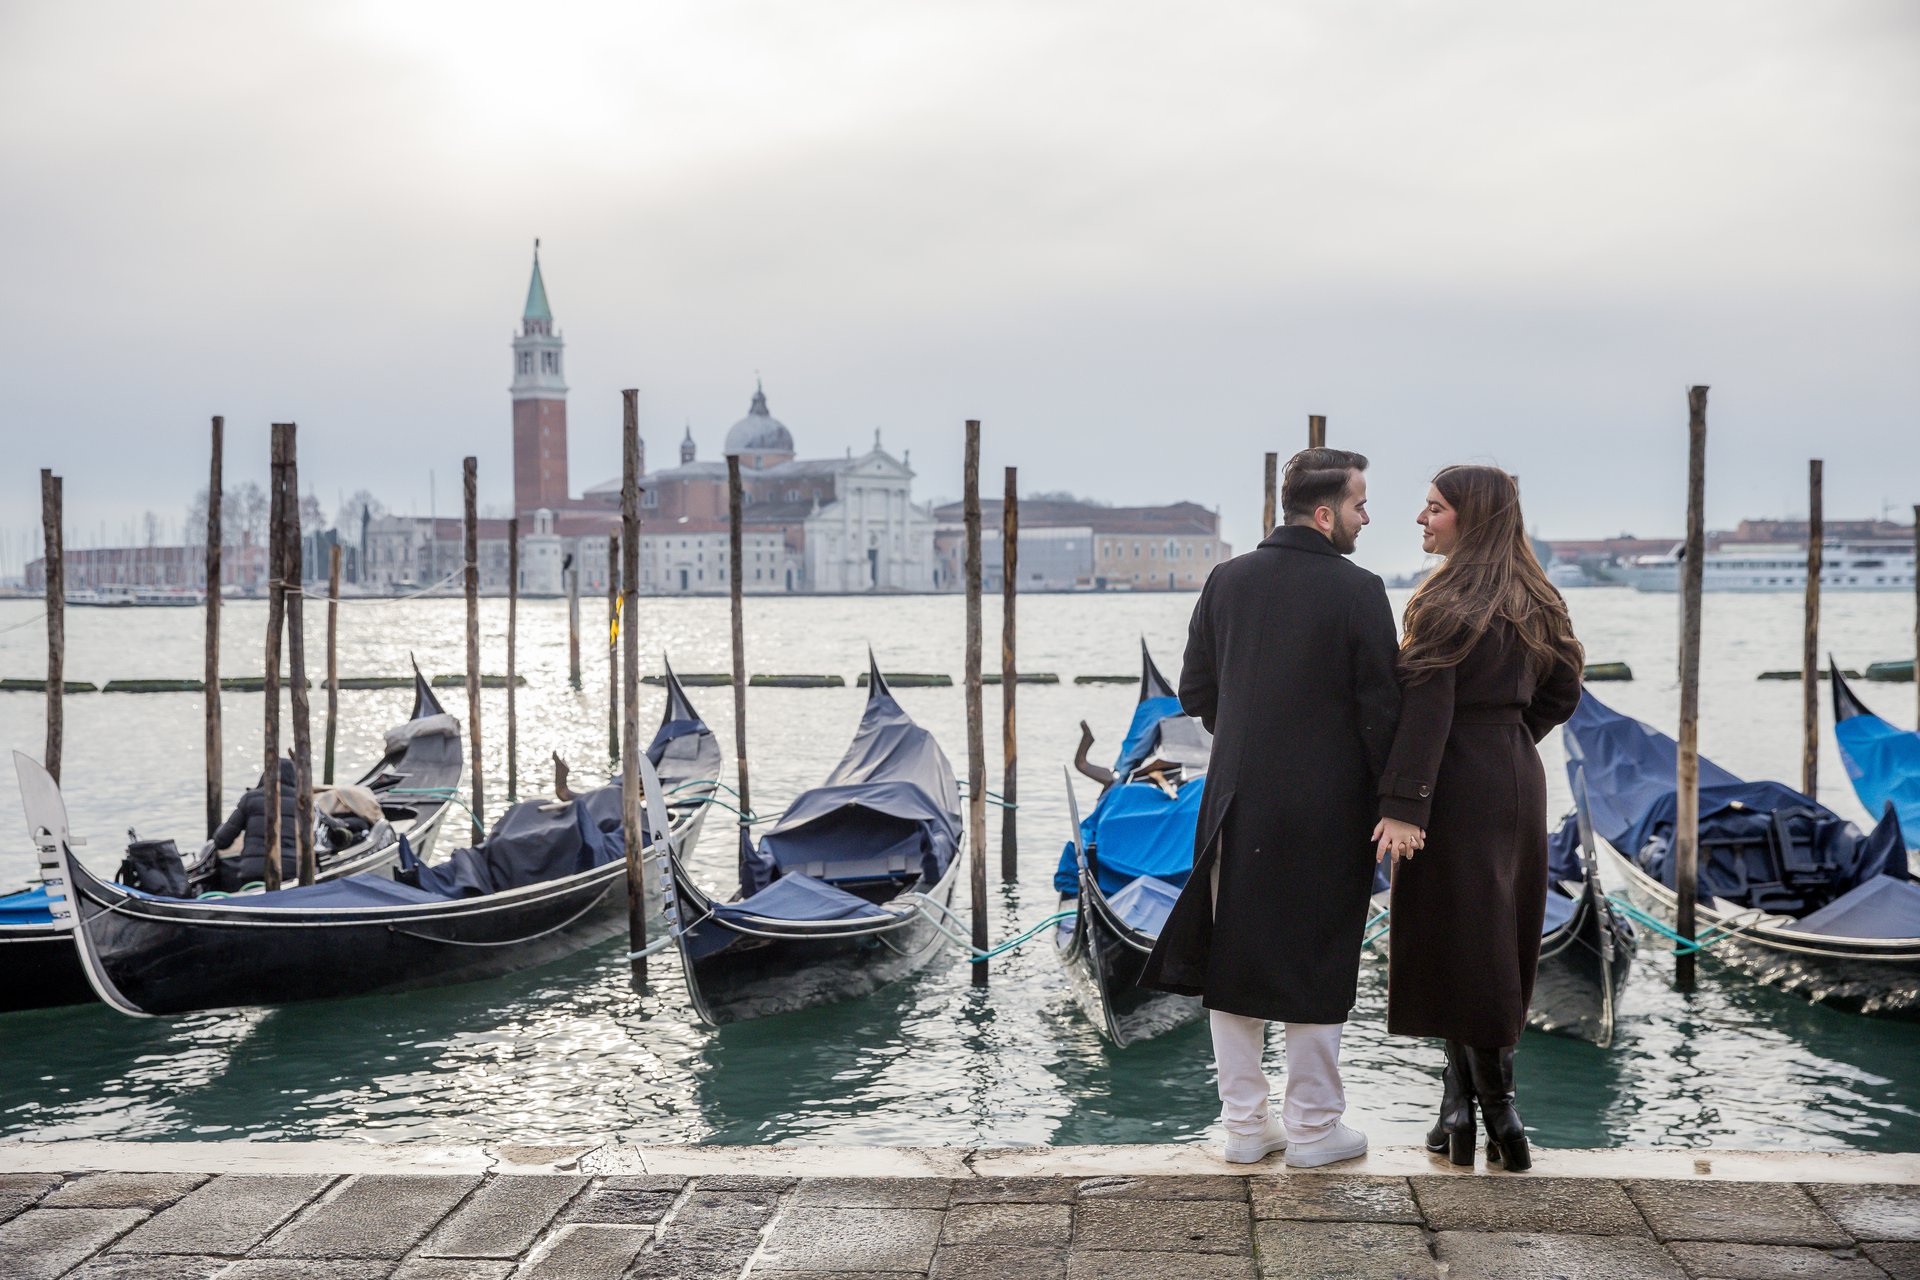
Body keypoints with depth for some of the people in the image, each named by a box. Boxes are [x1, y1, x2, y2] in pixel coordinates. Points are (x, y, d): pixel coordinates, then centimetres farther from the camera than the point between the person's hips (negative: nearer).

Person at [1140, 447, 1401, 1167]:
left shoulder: (1227, 580, 3)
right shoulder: (1358, 591, -11)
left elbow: (1196, 692, 8)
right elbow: (1381, 709, -12)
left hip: (1237, 803, 4)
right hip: (1327, 809, -4)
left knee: (1233, 959, 12)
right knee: (1316, 964, 7)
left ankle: (1244, 1124, 20)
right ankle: (1312, 1128, 16)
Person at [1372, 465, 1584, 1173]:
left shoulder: (1447, 603, -15)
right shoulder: (1531, 602, 10)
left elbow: (1425, 710, -21)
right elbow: (1562, 690, 16)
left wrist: (1402, 805, -23)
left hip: (1458, 788, -8)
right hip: (1520, 780, 8)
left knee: (1458, 947, -1)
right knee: (1499, 944, 12)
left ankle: (1495, 1109, 2)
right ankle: (1463, 1100, 20)